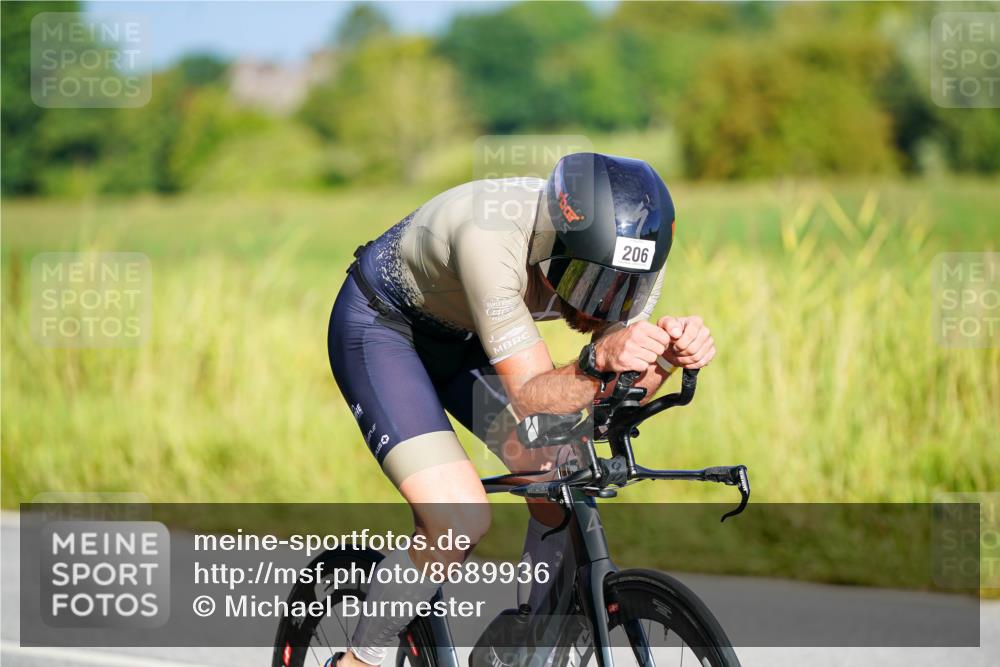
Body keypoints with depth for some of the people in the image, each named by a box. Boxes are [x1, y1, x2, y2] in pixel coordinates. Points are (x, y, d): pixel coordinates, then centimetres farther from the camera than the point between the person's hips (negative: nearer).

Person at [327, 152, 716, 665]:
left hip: (464, 337, 6)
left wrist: (668, 356, -38)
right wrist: (599, 362, -59)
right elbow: (530, 399, -40)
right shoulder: (491, 239, -40)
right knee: (460, 520, -22)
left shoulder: (631, 252, -22)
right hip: (381, 327, -6)